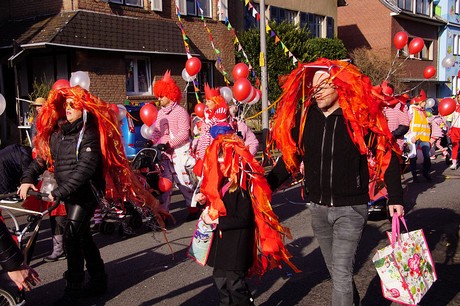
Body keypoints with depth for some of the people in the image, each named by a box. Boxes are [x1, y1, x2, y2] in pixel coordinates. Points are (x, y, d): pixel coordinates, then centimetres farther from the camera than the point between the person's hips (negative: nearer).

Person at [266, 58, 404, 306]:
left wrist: (395, 198, -6)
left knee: (341, 273, -8)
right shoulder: (304, 117, -2)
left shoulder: (361, 117, -12)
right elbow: (290, 157, 7)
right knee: (336, 270, 19)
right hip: (318, 208, 5)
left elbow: (387, 156, -4)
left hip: (350, 208, -4)